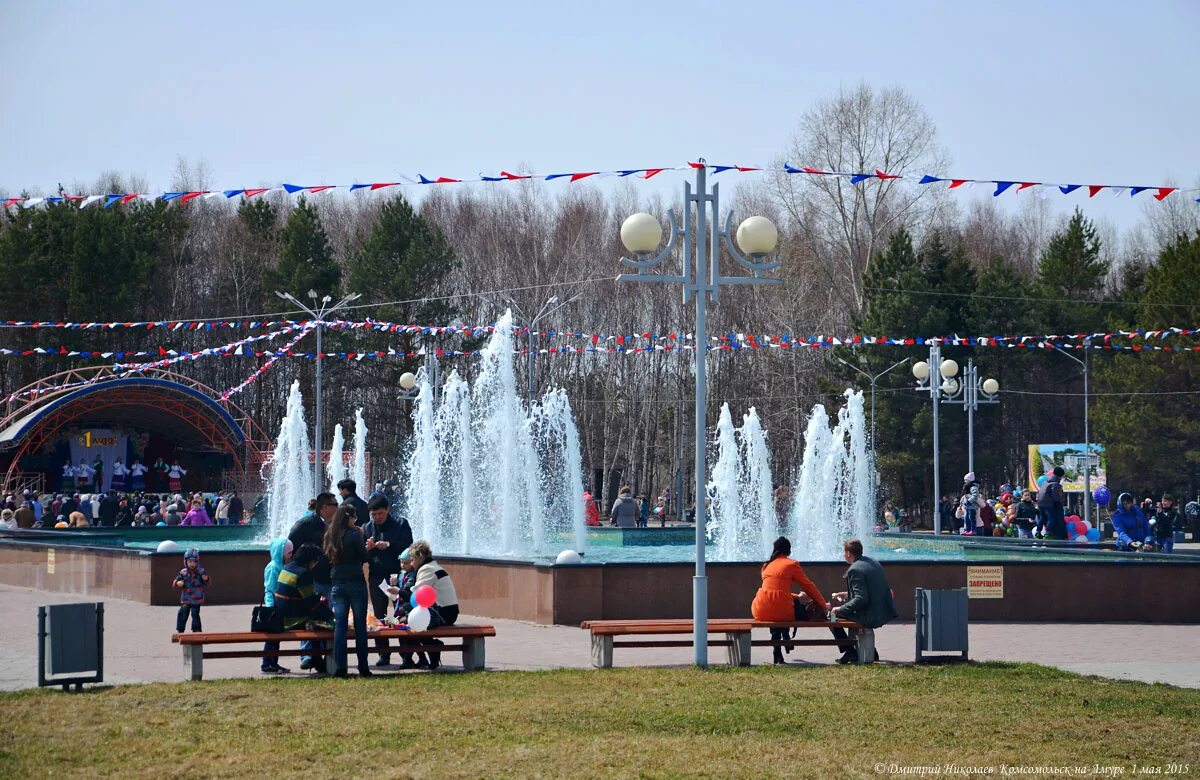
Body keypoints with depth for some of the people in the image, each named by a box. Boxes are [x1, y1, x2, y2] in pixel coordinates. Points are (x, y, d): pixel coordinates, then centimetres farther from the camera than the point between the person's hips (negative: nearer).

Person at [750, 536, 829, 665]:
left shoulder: (766, 566, 21)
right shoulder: (792, 565, 5)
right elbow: (809, 586, 9)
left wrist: (796, 596, 45)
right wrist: (823, 605, 20)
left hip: (760, 611, 5)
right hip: (781, 612, -5)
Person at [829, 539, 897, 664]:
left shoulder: (855, 570, -18)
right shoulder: (873, 562, 10)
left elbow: (861, 599, -23)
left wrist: (840, 609, -13)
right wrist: (848, 595, 23)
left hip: (870, 617, -9)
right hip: (885, 614, 9)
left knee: (832, 615, 6)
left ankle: (851, 653, 9)